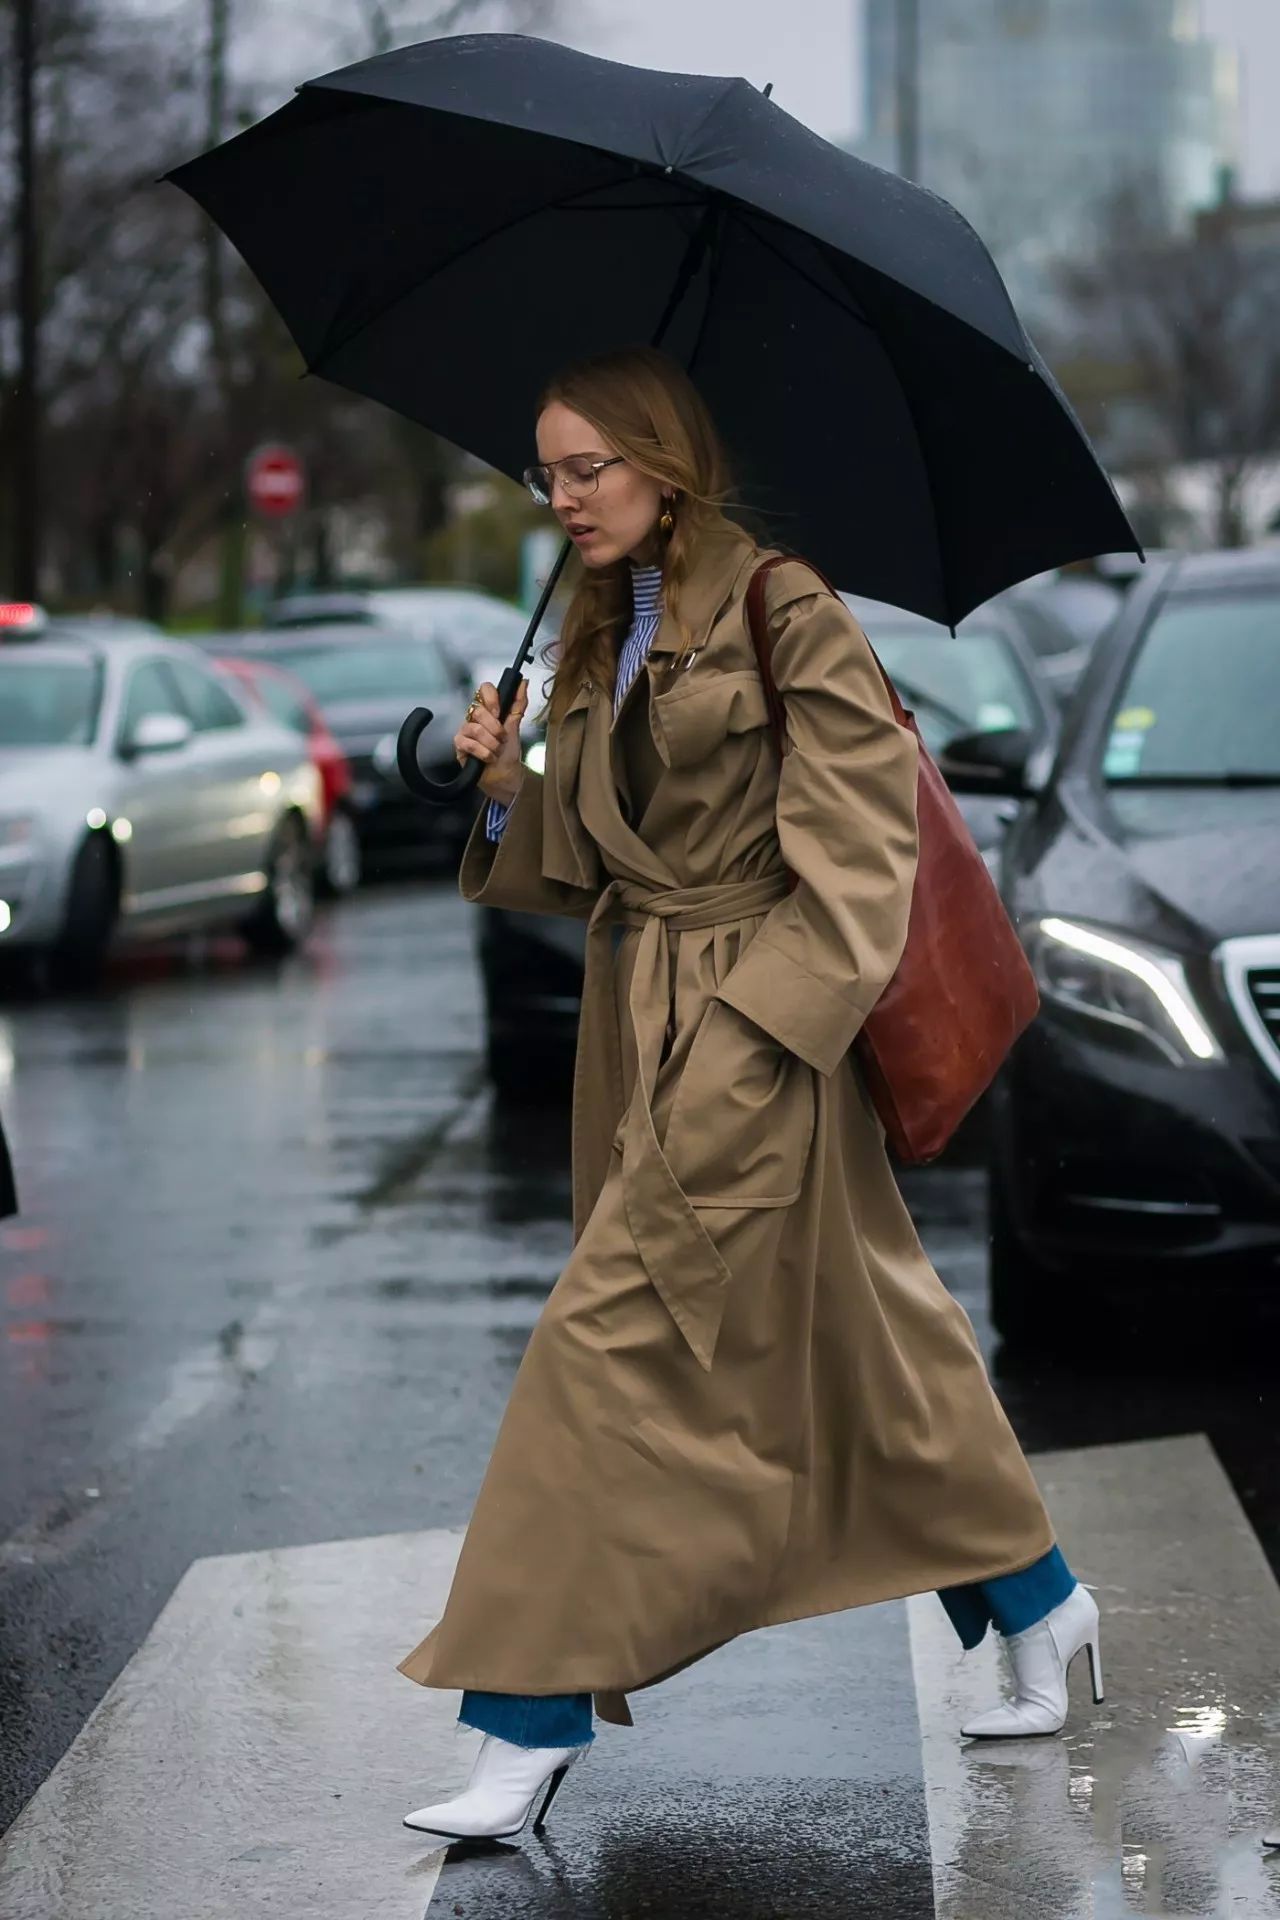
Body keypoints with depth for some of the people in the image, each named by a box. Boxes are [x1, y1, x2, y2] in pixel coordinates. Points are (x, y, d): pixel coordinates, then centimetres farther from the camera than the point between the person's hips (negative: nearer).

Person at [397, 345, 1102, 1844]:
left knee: (610, 1340, -11)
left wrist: (781, 998, -18)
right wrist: (509, 786, -1)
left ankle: (530, 1723, -7)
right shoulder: (599, 645, 14)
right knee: (857, 1329, 15)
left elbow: (864, 825, -12)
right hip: (642, 1021, 8)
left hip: (753, 1036, -8)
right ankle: (1039, 1603, 30)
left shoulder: (783, 613, -9)